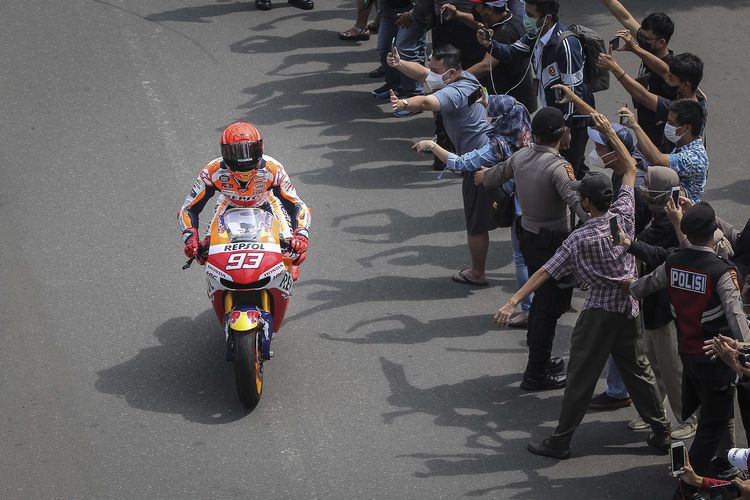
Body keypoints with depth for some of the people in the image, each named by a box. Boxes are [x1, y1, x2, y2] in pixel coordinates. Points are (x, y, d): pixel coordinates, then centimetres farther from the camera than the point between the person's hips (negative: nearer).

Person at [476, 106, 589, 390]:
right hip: (553, 243, -8)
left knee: (541, 300, 23)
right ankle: (536, 375, 6)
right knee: (550, 308, 1)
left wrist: (483, 177, 43)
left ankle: (539, 360, 34)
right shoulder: (558, 167, -25)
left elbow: (496, 175, 20)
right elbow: (578, 202, -38)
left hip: (528, 236, 8)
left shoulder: (520, 157, -1)